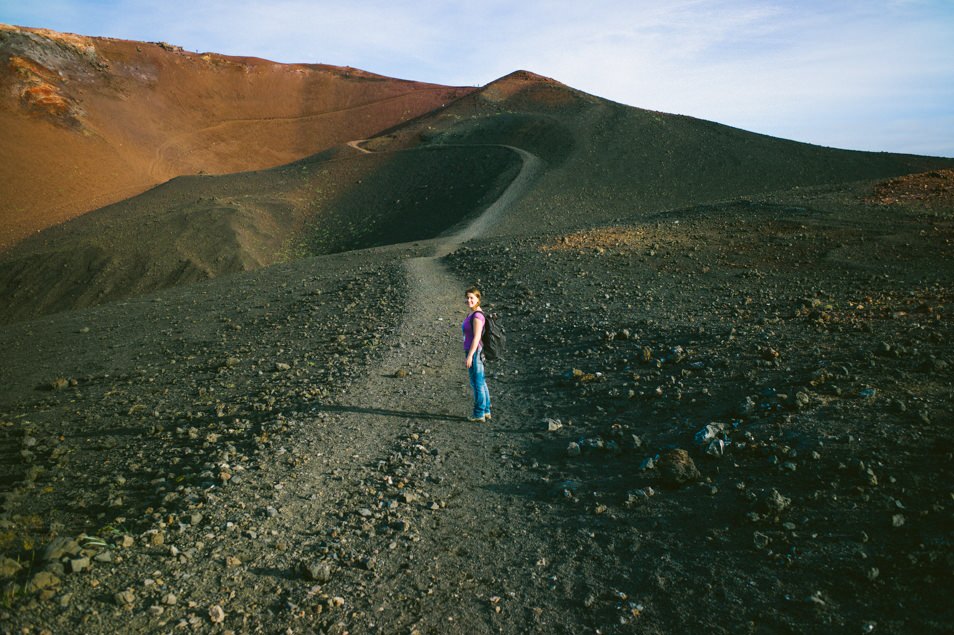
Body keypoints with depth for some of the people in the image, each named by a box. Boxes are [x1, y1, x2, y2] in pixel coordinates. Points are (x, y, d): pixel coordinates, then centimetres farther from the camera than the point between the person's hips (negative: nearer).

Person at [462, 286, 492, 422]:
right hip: (475, 353, 10)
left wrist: (469, 355, -22)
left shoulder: (477, 315, -18)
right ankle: (486, 411, 23)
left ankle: (479, 413, 8)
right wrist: (467, 354, 23)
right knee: (481, 383, 15)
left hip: (475, 353, -10)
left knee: (477, 384, -1)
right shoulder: (472, 314, 13)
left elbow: (477, 337, -23)